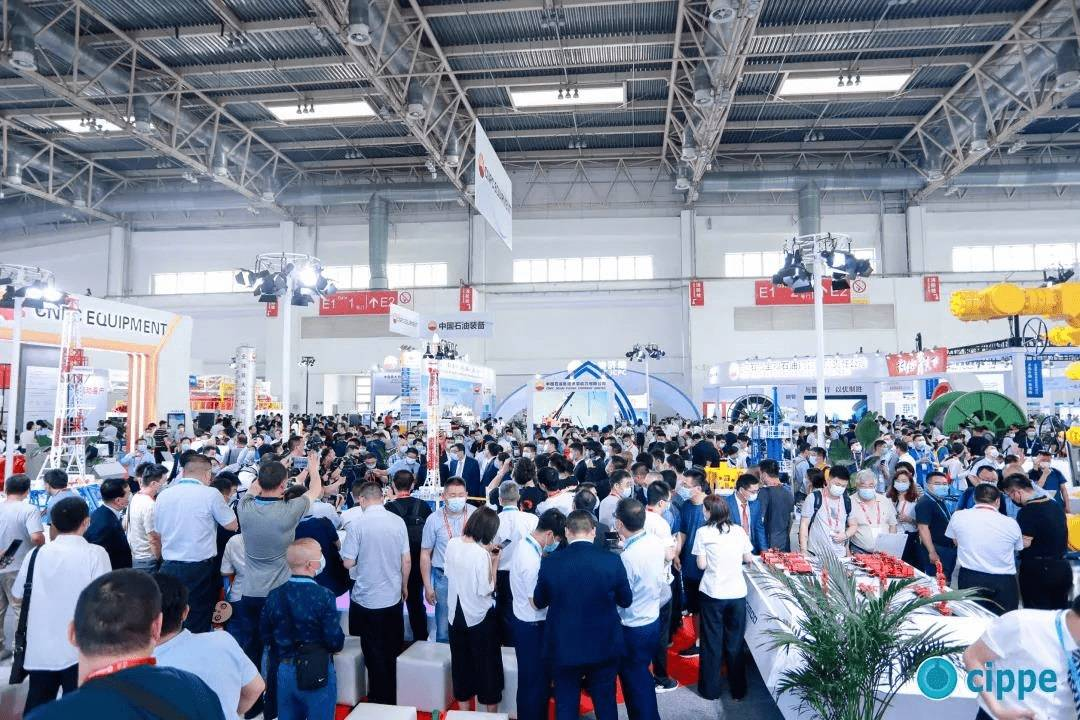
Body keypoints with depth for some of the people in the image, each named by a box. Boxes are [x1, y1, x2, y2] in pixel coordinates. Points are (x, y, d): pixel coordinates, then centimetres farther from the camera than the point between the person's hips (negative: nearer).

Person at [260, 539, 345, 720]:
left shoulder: (274, 595, -6)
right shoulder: (324, 596, -21)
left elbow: (265, 633, 4)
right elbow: (335, 642, -19)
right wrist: (335, 645, 4)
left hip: (284, 671, 5)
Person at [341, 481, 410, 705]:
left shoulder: (357, 525, -15)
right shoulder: (398, 521, -7)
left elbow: (348, 562, -10)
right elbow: (407, 560, -1)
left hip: (367, 599, -3)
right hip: (393, 597, 3)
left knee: (375, 653, 12)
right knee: (393, 651, 18)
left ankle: (380, 699, 23)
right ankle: (394, 698, 31)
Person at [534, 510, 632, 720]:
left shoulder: (550, 563, -14)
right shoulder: (612, 561, -14)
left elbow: (539, 602, 1)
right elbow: (626, 600, 0)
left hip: (564, 647, 0)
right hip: (604, 646, 1)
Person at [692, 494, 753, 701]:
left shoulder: (704, 532, -8)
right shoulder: (739, 531, 1)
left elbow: (701, 565, -7)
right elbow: (748, 558, 8)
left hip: (713, 593, -2)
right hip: (737, 593, 3)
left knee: (712, 642, 12)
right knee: (735, 642, 16)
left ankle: (711, 689, 22)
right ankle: (738, 689, 26)